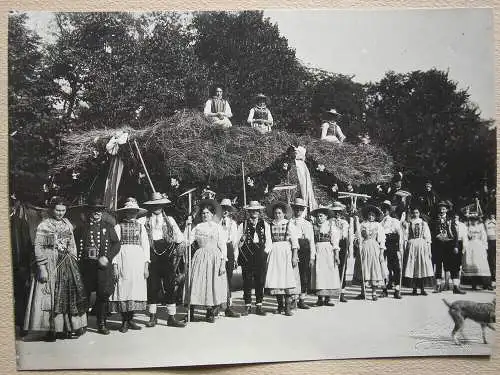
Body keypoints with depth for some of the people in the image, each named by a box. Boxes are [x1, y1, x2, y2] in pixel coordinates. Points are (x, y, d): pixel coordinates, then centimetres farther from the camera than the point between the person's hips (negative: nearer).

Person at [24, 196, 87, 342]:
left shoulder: (67, 224, 11)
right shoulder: (43, 226, -4)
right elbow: (38, 248, -8)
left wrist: (74, 263, 10)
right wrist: (42, 268, -15)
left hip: (67, 264, 5)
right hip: (50, 264, -5)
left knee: (70, 295, 5)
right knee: (51, 297, -2)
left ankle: (69, 327, 13)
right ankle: (51, 330, 5)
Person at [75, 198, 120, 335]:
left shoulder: (108, 227, 11)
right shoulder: (81, 227, 10)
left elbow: (116, 244, 5)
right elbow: (75, 245, 8)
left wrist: (107, 257, -9)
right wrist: (78, 259, -6)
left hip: (103, 265, 0)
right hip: (85, 266, 0)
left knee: (103, 295, 1)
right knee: (84, 295, 3)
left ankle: (102, 324, 12)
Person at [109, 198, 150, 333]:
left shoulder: (141, 226, 11)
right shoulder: (118, 226, 5)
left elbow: (146, 245, 8)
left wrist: (146, 265, 1)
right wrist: (115, 265, -8)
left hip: (138, 259, 2)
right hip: (123, 259, -2)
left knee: (136, 288, 3)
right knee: (123, 288, -3)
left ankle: (131, 319, 15)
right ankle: (124, 321, 6)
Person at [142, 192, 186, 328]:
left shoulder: (169, 220, 11)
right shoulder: (145, 221, 7)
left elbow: (179, 238, 9)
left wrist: (178, 255, 1)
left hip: (167, 252, 1)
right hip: (152, 254, -1)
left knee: (170, 286, 0)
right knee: (152, 286, 2)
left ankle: (171, 318, 6)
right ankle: (152, 317, 14)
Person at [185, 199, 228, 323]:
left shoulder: (218, 227, 2)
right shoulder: (197, 227, 9)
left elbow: (223, 246, -1)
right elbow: (187, 241, 1)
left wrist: (223, 263, -8)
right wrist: (187, 226, -5)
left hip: (215, 258, -2)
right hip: (200, 257, 2)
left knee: (213, 284, 0)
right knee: (198, 283, -2)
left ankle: (211, 312, 13)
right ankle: (191, 312, 5)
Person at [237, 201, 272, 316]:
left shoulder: (265, 225, 11)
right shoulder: (243, 225, 5)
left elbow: (268, 242, 11)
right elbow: (238, 245, 3)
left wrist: (265, 252, -1)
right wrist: (242, 239, -16)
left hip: (261, 256, 1)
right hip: (247, 256, -1)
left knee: (260, 281, 3)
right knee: (247, 281, 1)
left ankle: (259, 306, 12)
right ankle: (247, 305, 11)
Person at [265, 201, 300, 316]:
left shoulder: (289, 225, 3)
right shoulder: (271, 226, 10)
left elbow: (294, 242, -1)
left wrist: (294, 256, -9)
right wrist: (268, 255, 2)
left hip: (287, 252, -2)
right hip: (274, 253, 3)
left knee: (288, 279, -6)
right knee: (275, 278, 0)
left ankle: (288, 307, -1)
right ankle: (280, 305, 12)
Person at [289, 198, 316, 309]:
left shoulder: (307, 224, 14)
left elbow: (311, 241, 10)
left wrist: (312, 257, 2)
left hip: (305, 251, 2)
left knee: (305, 277, 1)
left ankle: (302, 300, 10)